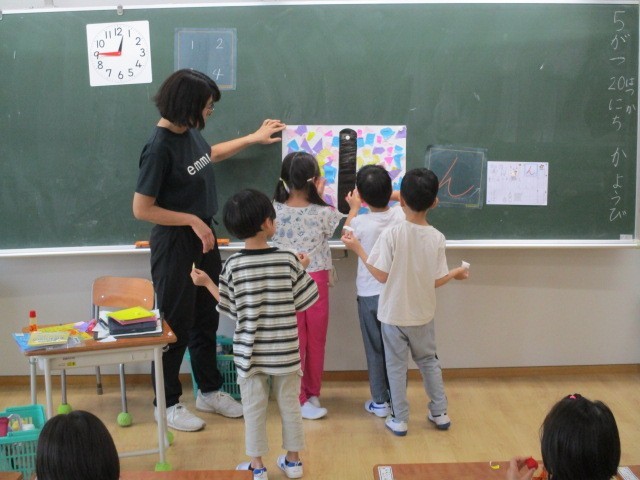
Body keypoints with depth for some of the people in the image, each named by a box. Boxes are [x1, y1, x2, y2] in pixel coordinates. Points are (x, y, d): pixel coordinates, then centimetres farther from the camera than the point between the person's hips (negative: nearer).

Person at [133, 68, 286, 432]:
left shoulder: (190, 131, 1)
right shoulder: (159, 148, -23)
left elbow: (209, 155, 25)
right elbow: (142, 209, -21)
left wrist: (254, 138, 27)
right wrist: (192, 220, -19)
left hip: (203, 237, 8)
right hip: (175, 243, -8)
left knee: (206, 319, 18)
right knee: (177, 325, 5)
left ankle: (210, 391, 35)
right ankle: (169, 403, 21)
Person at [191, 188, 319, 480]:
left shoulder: (233, 266, -11)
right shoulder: (288, 261, -12)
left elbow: (229, 309, -5)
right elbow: (303, 302, -5)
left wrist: (207, 284, 8)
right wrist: (302, 270, 10)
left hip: (250, 351, 0)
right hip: (285, 350, 0)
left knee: (253, 408, 11)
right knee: (289, 404, 15)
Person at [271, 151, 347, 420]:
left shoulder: (274, 211, -8)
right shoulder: (323, 213, -13)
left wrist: (314, 199, 14)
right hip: (316, 281, -2)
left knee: (294, 341, 10)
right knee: (316, 341, 13)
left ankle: (299, 396, 18)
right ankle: (311, 394, 24)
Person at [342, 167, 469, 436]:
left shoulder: (391, 234, -20)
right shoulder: (437, 238, -11)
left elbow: (382, 276, -16)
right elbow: (436, 281, -7)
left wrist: (357, 249, -7)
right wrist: (456, 273, 14)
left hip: (394, 313, -3)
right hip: (423, 314, 3)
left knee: (396, 365, 11)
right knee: (429, 361, 22)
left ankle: (399, 419, 18)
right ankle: (439, 413, 30)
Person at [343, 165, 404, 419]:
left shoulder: (361, 223, -19)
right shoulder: (400, 214, -11)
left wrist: (353, 209, 16)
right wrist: (387, 195, 17)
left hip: (370, 295, -3)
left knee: (375, 349, 10)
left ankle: (379, 402, 16)